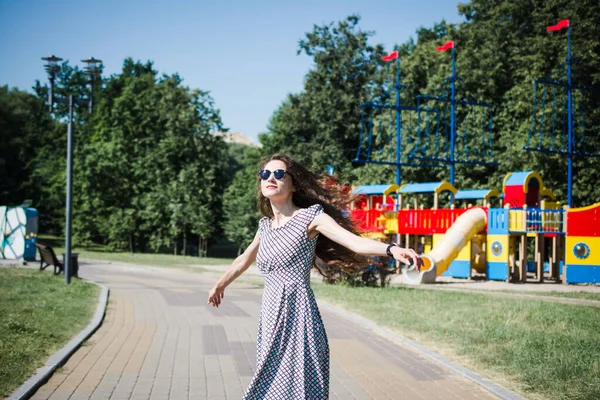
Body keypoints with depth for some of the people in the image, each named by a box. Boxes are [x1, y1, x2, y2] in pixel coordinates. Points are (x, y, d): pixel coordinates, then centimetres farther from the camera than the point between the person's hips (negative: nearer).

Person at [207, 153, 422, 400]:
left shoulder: (310, 216, -4)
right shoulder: (265, 225, 14)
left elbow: (355, 241, -17)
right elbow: (244, 261, 33)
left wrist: (392, 249, -36)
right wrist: (219, 285, 48)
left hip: (298, 316, -6)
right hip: (270, 319, 6)